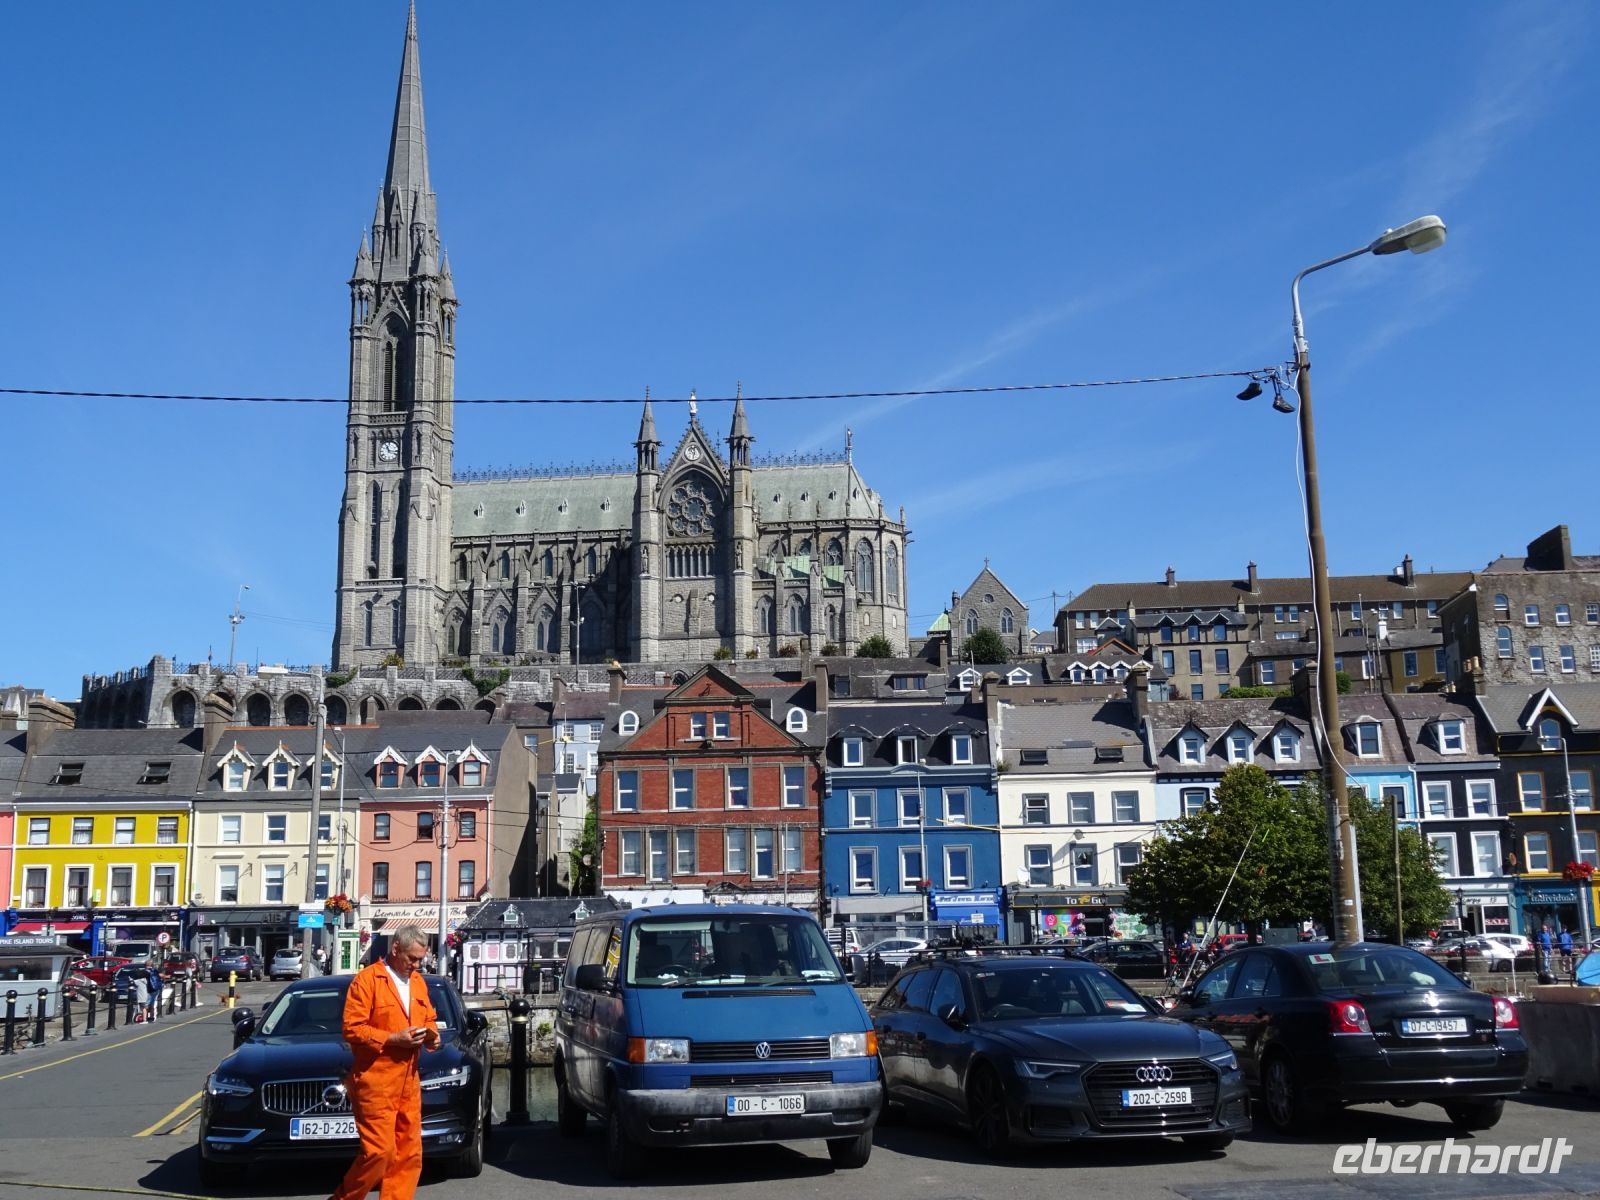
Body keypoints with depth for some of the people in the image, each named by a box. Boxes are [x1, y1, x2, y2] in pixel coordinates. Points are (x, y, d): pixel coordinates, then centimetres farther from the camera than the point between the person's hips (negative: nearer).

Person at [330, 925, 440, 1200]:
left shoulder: (418, 982, 14)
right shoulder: (367, 979, -8)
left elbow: (430, 1018, 25)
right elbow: (352, 1029, -13)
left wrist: (431, 1033, 2)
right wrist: (393, 1039, -18)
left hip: (408, 1081, 7)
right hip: (376, 1081, -7)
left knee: (410, 1152, 7)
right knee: (379, 1151, -8)